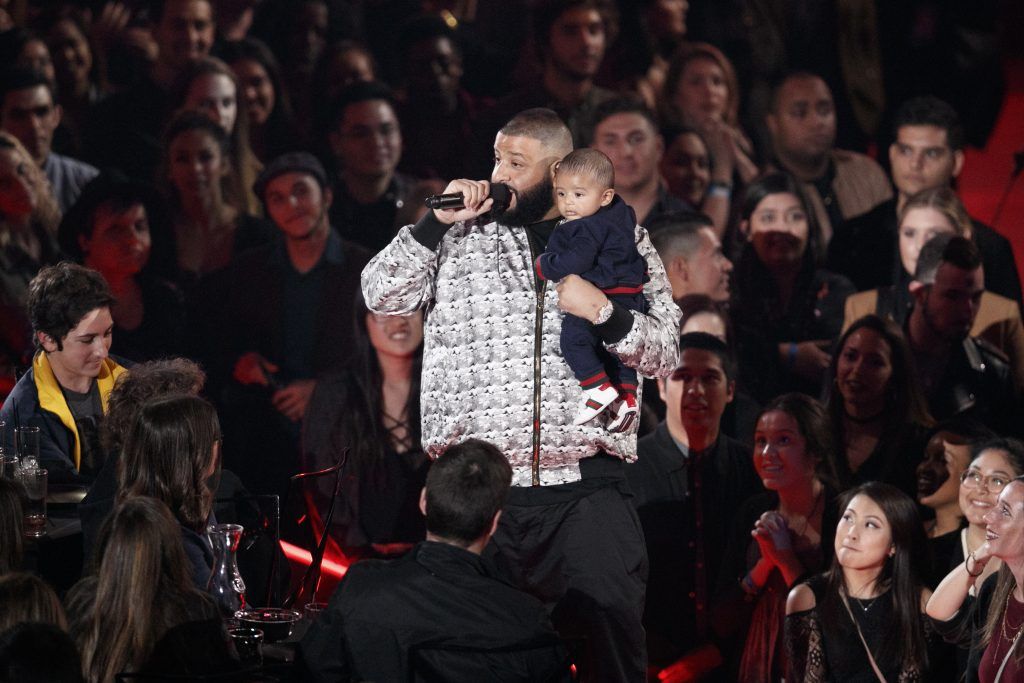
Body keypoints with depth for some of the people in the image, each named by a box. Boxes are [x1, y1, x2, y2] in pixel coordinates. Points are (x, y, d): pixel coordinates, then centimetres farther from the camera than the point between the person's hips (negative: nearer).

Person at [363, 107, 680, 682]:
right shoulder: (464, 237, 15)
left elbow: (664, 354, 8)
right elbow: (382, 295, 7)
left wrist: (605, 312, -10)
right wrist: (438, 221, -1)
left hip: (586, 489, -1)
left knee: (611, 635, -10)